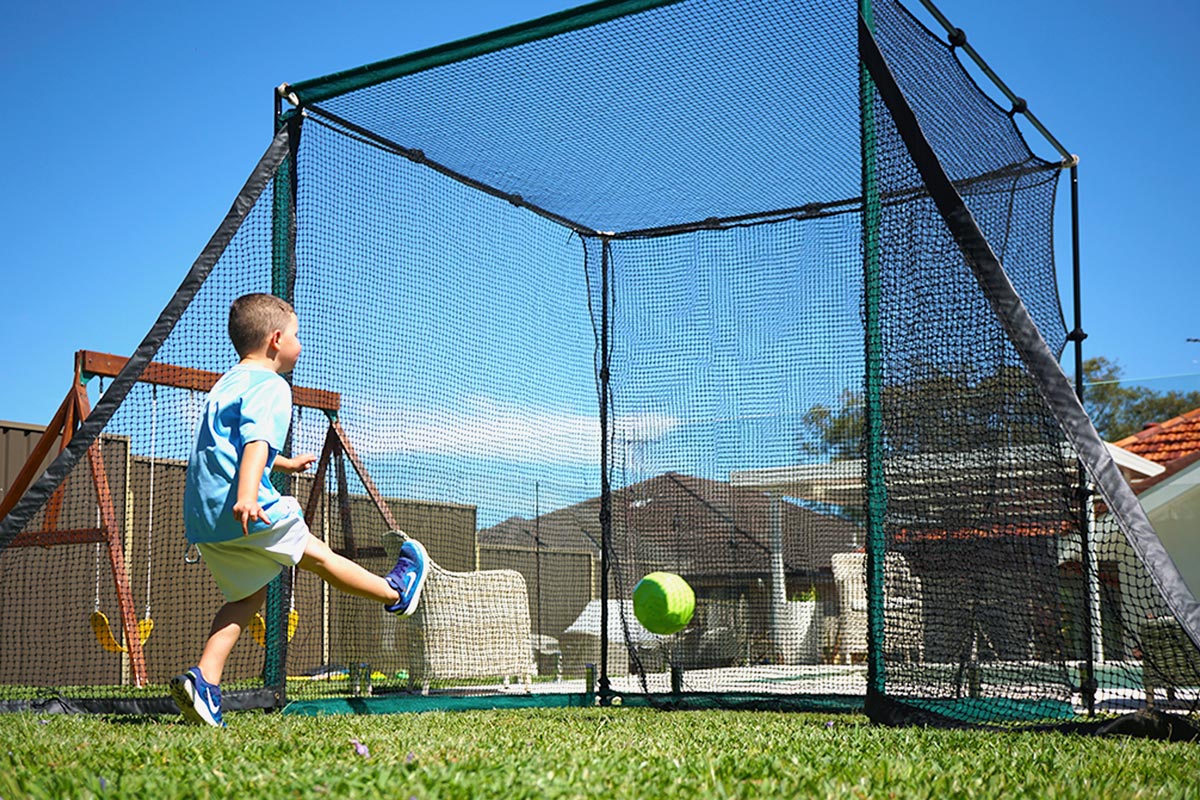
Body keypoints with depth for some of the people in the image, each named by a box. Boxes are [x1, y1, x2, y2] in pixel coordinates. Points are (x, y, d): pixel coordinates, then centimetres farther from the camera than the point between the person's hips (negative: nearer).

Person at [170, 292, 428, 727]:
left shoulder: (227, 383, 24)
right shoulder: (270, 386, -7)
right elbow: (257, 441, -25)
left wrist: (286, 463, 55)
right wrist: (247, 497, -38)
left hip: (201, 519, 9)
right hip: (245, 514, -9)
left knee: (248, 593, 13)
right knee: (316, 554, 8)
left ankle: (204, 678, 0)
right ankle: (395, 591, 26)